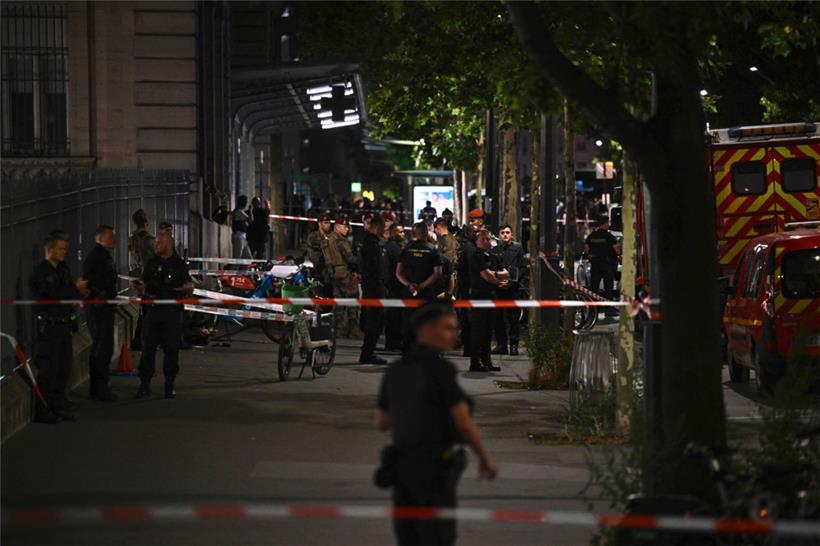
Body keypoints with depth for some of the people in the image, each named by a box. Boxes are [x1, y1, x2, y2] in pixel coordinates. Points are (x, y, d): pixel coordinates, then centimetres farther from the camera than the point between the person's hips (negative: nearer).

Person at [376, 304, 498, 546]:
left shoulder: (395, 371, 8)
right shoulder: (440, 369, -14)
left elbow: (382, 422, 16)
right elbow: (464, 422, -14)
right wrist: (486, 458, 0)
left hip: (403, 465, 7)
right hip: (433, 469, -7)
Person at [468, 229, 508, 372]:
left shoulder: (492, 257, 18)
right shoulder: (477, 257, -8)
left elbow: (506, 274, 14)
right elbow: (486, 276, -17)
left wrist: (495, 274, -7)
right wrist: (500, 281, -1)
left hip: (491, 296, 8)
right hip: (479, 295, -8)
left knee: (488, 329, 11)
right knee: (478, 329, -7)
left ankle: (486, 360, 17)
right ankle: (475, 361, -6)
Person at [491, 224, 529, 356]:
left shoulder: (517, 248, 4)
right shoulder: (495, 251, 11)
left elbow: (524, 267, 1)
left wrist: (523, 282, -9)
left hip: (514, 287, -3)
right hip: (498, 288, 3)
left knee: (514, 318, -2)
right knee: (498, 318, 4)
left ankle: (513, 345, 2)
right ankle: (501, 344, 11)